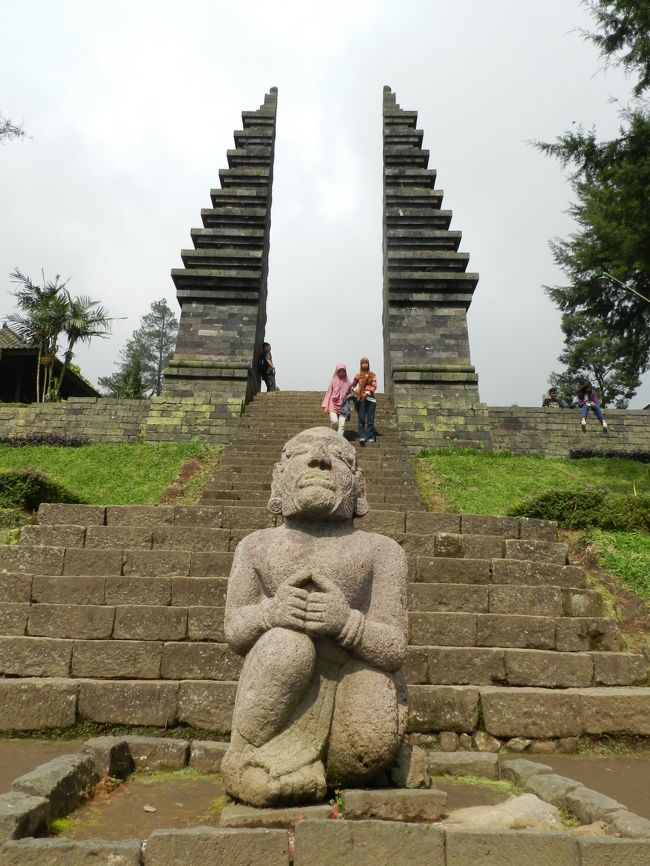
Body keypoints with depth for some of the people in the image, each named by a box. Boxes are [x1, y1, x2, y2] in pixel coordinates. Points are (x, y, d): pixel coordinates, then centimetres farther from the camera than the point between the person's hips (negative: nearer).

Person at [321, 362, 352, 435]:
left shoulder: (348, 382, 4)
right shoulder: (333, 381, -1)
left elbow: (349, 393, 19)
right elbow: (328, 393, 0)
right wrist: (325, 406, -4)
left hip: (343, 405, 2)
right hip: (333, 404, -2)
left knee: (342, 425, -7)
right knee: (334, 421, -19)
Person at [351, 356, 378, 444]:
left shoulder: (372, 375, 11)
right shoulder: (358, 375, 11)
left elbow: (374, 386, 1)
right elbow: (353, 385, 16)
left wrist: (368, 392, -15)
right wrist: (354, 389, -7)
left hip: (370, 398, 1)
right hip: (361, 398, -1)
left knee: (370, 419, -2)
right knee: (361, 419, -8)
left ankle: (370, 437, 1)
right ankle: (362, 437, -10)